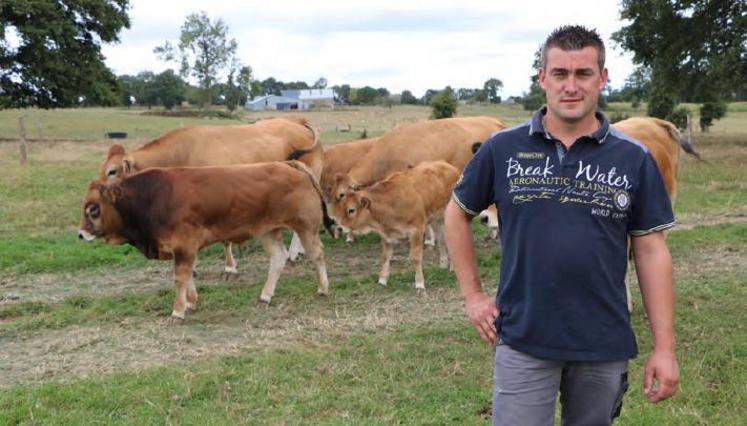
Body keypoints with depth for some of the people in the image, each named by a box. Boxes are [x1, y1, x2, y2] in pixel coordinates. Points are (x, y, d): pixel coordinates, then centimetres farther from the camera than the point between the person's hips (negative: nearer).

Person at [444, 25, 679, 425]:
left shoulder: (634, 159, -2)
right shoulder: (503, 148, -3)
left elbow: (651, 250, 0)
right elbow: (457, 213, 9)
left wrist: (664, 347, -2)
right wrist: (472, 294, 3)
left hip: (605, 347, 1)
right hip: (522, 341, -1)